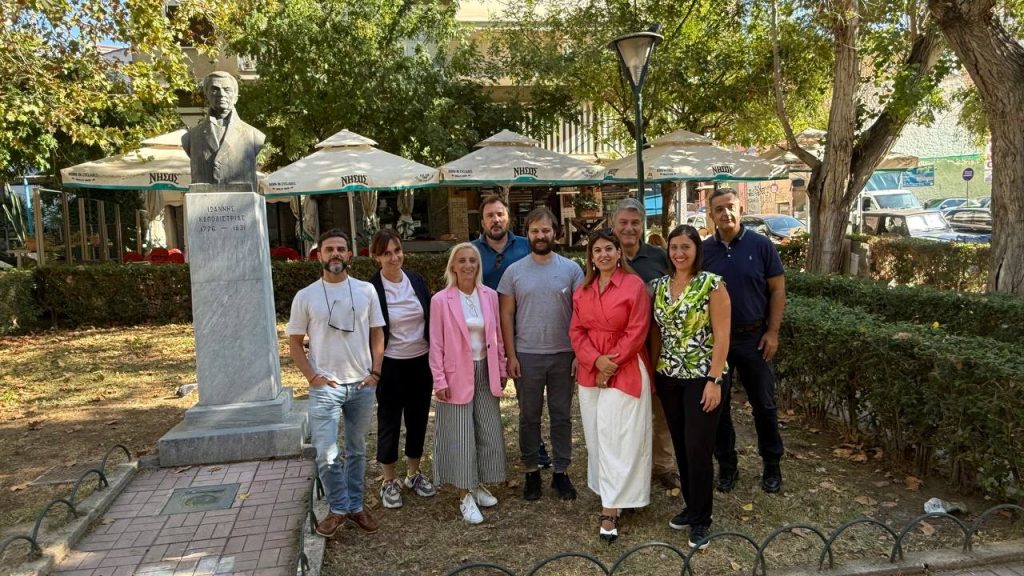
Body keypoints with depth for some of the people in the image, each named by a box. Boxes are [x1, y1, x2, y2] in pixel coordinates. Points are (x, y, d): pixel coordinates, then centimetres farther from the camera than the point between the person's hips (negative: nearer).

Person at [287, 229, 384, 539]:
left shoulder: (366, 291, 1)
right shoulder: (306, 296, -3)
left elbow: (377, 334, 6)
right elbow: (294, 342, 3)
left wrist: (375, 372, -2)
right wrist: (312, 376, -7)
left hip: (362, 386, 2)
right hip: (325, 388, -2)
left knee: (357, 450, 14)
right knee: (327, 454, -6)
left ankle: (355, 505, 29)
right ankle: (339, 508, 15)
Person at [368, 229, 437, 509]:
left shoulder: (417, 280, 1)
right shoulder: (371, 289, -12)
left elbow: (431, 320, 7)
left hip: (421, 362, 4)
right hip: (391, 365, -4)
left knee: (418, 419, 14)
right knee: (389, 422, 8)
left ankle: (414, 474, 33)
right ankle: (389, 482, 24)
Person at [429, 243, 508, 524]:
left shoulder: (490, 296, 1)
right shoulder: (441, 300, -9)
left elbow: (497, 336, 8)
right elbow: (436, 344, -6)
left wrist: (501, 370, 9)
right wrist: (439, 381, -8)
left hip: (485, 373, 4)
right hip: (457, 376, -4)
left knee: (488, 432, 10)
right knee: (460, 435, 1)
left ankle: (478, 486, 28)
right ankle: (466, 496, 14)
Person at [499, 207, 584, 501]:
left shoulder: (571, 269, -1)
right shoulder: (514, 272, 0)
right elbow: (506, 315, 1)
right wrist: (510, 355, -4)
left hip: (563, 355, 0)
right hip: (527, 355, 0)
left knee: (562, 415, 10)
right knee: (529, 416, 11)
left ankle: (561, 472, 23)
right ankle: (531, 471, 25)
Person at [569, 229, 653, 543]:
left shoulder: (634, 284, -8)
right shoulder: (582, 289, 9)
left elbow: (636, 332, -11)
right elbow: (576, 331, 5)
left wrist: (611, 364, -13)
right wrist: (596, 360, -11)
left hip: (625, 370, -6)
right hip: (590, 369, 6)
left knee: (616, 436, -6)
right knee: (596, 435, 9)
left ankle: (610, 509, -2)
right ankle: (612, 496, 24)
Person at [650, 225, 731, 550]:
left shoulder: (712, 284, -9)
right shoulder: (659, 285, 6)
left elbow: (721, 336, -12)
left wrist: (714, 380, -16)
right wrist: (651, 372, 7)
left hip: (702, 377, -5)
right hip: (668, 378, 5)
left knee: (698, 448, -2)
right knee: (681, 446, 13)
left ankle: (701, 519, 14)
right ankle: (691, 506, 30)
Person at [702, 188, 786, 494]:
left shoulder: (761, 245, -4)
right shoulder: (704, 250, 0)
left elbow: (777, 289, -2)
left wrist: (772, 332, -8)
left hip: (754, 338, -1)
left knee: (764, 404, 9)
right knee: (717, 405, 9)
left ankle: (772, 466, 26)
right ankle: (727, 465, 25)